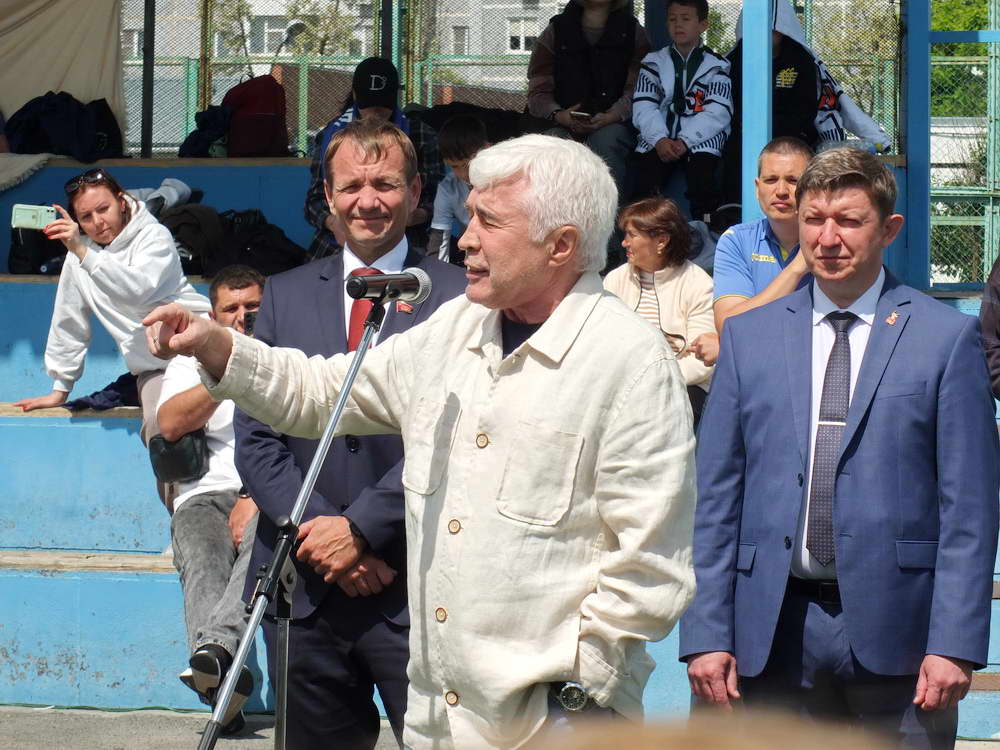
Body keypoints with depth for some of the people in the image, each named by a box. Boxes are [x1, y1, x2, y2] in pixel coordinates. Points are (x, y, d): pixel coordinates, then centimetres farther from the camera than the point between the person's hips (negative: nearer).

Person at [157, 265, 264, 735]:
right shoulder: (191, 363, 24)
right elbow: (170, 426, 3)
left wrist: (258, 498, -10)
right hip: (207, 493, 1)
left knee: (265, 541, -38)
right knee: (203, 559, -34)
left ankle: (215, 647, -60)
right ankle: (225, 677, -54)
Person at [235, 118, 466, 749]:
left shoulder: (457, 297, -1)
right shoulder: (285, 295, 12)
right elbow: (256, 439, 7)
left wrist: (359, 529, -13)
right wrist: (316, 533, -7)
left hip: (413, 590, -4)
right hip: (304, 586, 4)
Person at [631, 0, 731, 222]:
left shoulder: (716, 66, 9)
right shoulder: (654, 63, 16)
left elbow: (718, 112, -3)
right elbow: (643, 107, 5)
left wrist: (685, 142, -16)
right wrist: (659, 140, -14)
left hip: (701, 140, -2)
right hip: (659, 139, 2)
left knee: (702, 175, -29)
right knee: (645, 176, -23)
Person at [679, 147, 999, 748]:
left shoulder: (948, 337, 2)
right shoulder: (747, 336, 10)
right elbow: (717, 496, 8)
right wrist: (707, 633, 1)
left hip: (896, 630, -2)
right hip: (774, 632, 2)